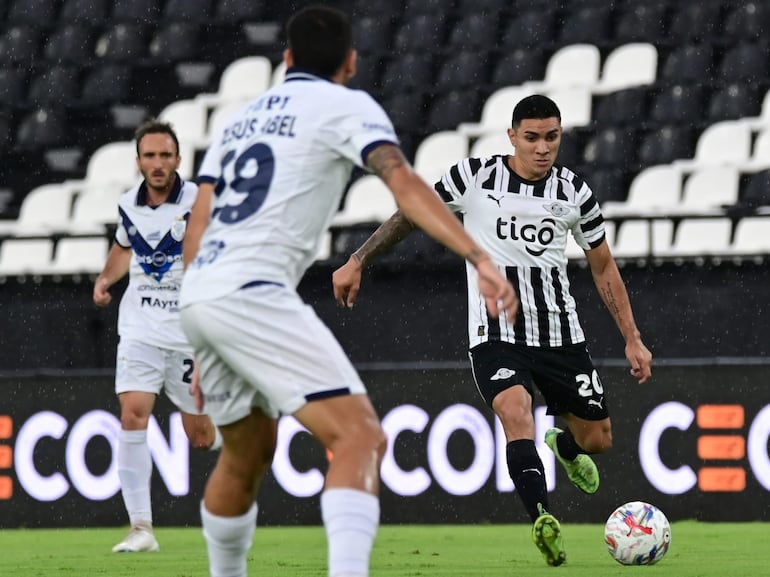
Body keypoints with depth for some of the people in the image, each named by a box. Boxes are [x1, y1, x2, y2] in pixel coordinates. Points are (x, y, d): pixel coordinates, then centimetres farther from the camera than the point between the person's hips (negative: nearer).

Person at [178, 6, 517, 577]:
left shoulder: (240, 119, 25)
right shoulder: (345, 106, 6)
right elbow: (405, 184, -11)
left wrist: (202, 354, 25)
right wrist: (479, 259, -21)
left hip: (197, 295, 8)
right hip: (253, 293, -8)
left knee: (248, 454, 27)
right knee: (360, 437, -15)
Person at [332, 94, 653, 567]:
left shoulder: (574, 192, 1)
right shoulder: (475, 177, -6)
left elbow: (603, 267, 12)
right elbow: (411, 214, 6)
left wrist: (633, 339, 10)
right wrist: (357, 262, 3)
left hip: (561, 333, 3)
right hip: (495, 332, -3)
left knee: (597, 439, 8)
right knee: (516, 411, -31)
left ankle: (564, 447, 46)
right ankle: (543, 519, -42)